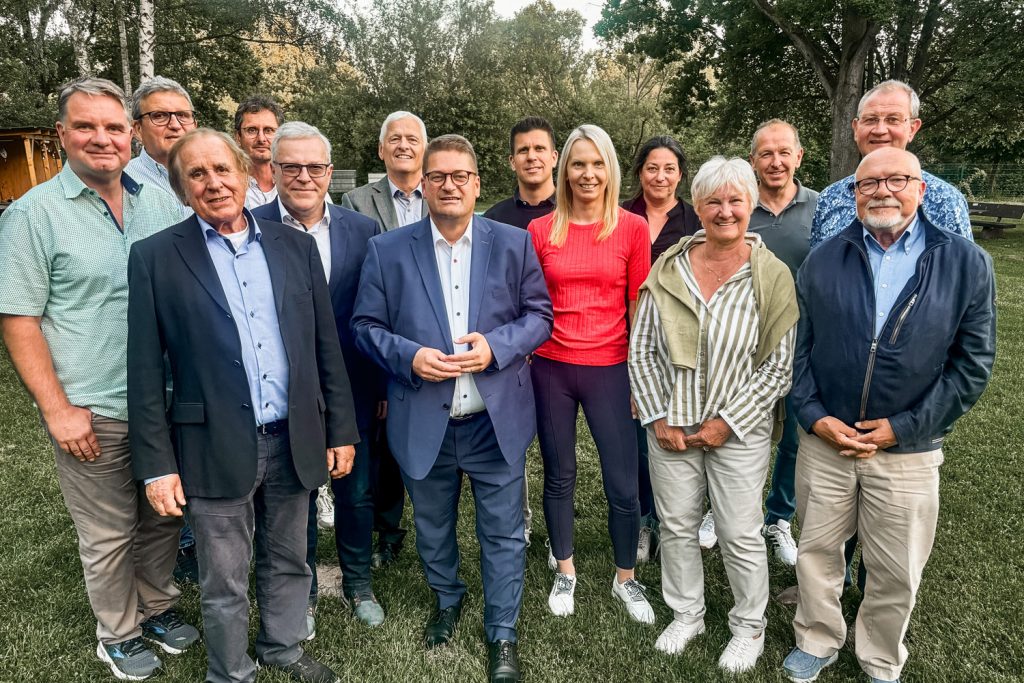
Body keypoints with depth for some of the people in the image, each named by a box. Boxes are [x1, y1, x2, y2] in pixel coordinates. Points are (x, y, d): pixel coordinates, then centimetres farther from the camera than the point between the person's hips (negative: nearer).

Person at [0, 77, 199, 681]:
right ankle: (119, 634, 34)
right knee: (109, 537, 12)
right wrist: (57, 408, -12)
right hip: (95, 416, -4)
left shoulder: (161, 204, 4)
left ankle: (158, 608, 41)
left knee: (165, 519, 18)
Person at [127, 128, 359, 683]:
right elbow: (145, 371, -4)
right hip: (216, 450, -2)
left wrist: (341, 430, 5)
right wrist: (156, 465, -6)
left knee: (288, 563, 21)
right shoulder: (155, 257, -4)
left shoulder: (294, 245, 4)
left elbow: (326, 345, 5)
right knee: (224, 584, 14)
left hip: (294, 443, 3)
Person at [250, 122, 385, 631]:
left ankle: (358, 583, 41)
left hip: (352, 393, 2)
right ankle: (301, 592, 39)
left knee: (356, 494, 17)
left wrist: (383, 385, 3)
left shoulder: (363, 230, -1)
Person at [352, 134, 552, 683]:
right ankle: (447, 600, 50)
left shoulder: (514, 244, -1)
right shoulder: (387, 250, -2)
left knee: (503, 534, 9)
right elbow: (365, 325, 0)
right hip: (423, 424, 1)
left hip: (496, 421, 0)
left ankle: (502, 634, 31)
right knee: (432, 529, 21)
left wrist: (497, 346, -17)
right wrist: (409, 356, -18)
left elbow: (539, 314, 1)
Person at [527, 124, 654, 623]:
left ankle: (626, 579, 29)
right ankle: (564, 571, 36)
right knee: (559, 476, 14)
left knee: (623, 484, 4)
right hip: (551, 367, 1)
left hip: (610, 368, -1)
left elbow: (639, 305, 2)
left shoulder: (633, 228, -1)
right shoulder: (540, 231, 2)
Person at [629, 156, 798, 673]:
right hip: (671, 428, 3)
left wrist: (726, 423, -13)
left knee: (741, 535, 9)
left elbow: (779, 365, -9)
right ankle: (686, 614, 39)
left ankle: (749, 626, 35)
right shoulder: (668, 269, -1)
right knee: (676, 527, 15)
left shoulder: (772, 276, -8)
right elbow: (642, 349, 1)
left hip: (738, 431, -2)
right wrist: (657, 417, -5)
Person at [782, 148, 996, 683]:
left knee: (897, 573, 13)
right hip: (824, 440, 1)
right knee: (816, 551, 15)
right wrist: (814, 416, -8)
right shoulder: (822, 262, 1)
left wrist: (903, 428, -9)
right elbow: (797, 347, 3)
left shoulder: (967, 264, -4)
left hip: (907, 450, -1)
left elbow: (972, 363, -4)